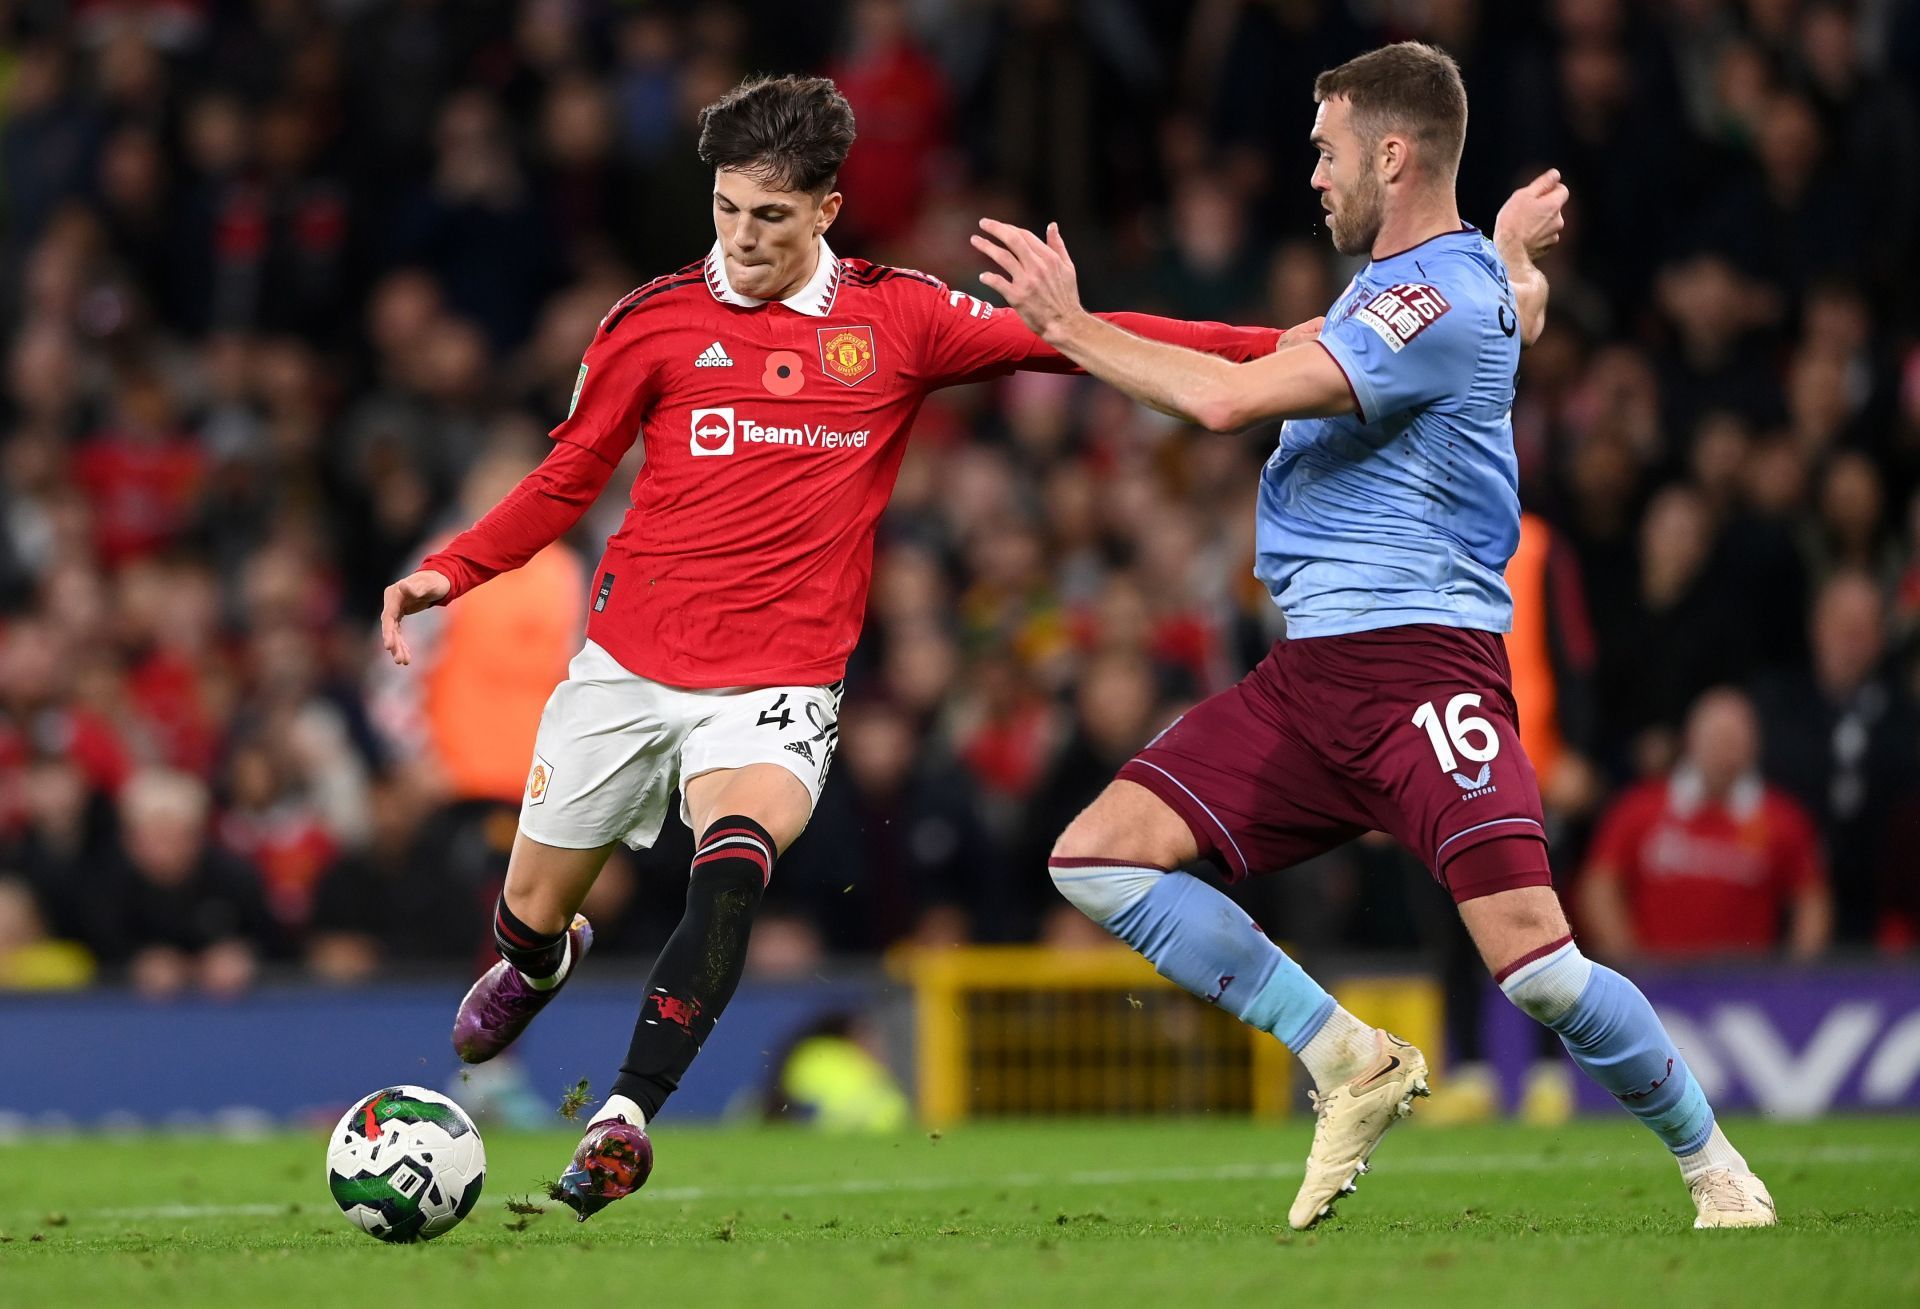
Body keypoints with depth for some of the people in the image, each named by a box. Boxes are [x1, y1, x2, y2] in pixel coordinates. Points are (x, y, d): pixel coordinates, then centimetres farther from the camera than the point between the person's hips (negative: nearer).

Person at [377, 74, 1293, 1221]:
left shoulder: (897, 319, 1)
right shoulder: (654, 321, 2)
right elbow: (569, 481, 13)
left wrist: (1270, 348, -8)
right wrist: (451, 570, 0)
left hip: (779, 684, -2)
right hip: (628, 663, 2)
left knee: (735, 858, -31)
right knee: (531, 911, 11)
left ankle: (628, 1116, -28)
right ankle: (542, 962, 50)